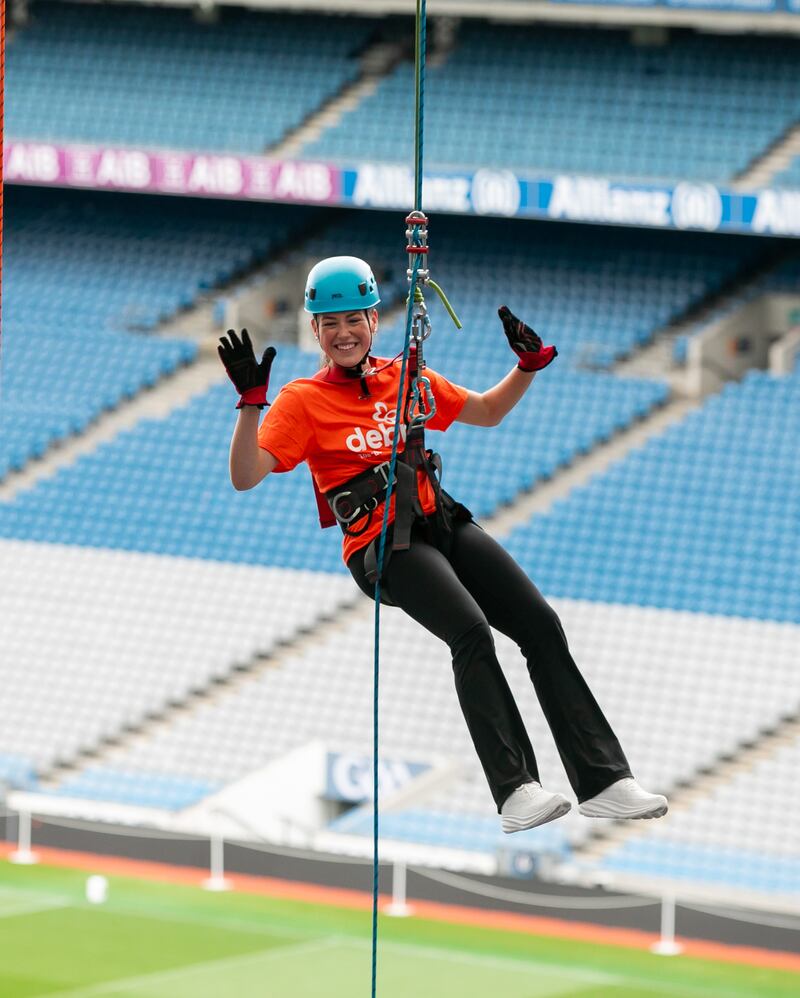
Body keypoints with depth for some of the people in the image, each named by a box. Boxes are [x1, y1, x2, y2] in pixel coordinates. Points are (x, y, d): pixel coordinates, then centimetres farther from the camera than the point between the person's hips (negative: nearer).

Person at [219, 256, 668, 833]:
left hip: (442, 523, 5)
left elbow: (489, 412, 29)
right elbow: (245, 476, -10)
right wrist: (250, 401, -22)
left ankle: (604, 781, -7)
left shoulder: (405, 379, 16)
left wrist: (530, 364, 14)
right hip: (381, 545, -5)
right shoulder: (304, 401, 3)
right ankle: (515, 791, -32)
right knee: (471, 630, -30)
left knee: (542, 626, -10)